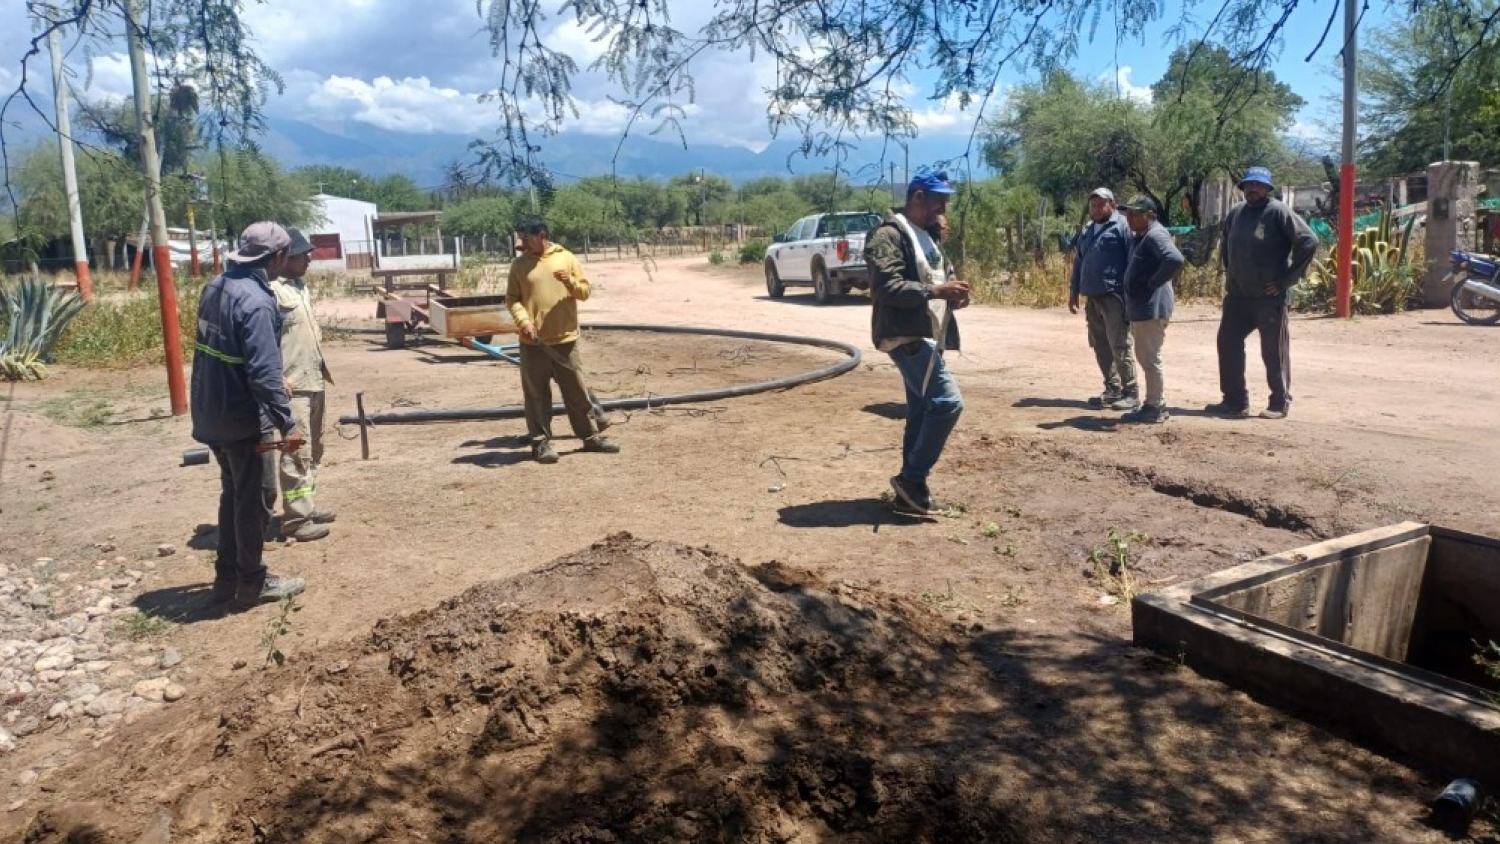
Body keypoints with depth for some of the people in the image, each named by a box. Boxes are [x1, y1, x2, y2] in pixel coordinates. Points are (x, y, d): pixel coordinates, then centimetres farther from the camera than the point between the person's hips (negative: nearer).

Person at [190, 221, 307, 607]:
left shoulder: (216, 287, 7)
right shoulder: (255, 301, -22)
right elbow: (264, 370, -27)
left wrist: (276, 385, 24)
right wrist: (286, 423, -25)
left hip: (211, 412, 9)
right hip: (240, 417, -9)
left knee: (232, 494, 19)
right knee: (251, 500, 4)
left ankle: (227, 576, 28)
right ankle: (253, 582, 16)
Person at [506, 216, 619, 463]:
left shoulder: (566, 257, 4)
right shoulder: (519, 264, 4)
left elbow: (585, 291, 4)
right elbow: (512, 299, 3)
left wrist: (570, 282, -16)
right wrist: (524, 321, -14)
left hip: (565, 340, 1)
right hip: (533, 342, 0)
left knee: (577, 390, 8)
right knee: (537, 395, 3)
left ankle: (590, 436, 19)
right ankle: (541, 442, 12)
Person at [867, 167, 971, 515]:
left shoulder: (924, 235, 19)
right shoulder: (889, 234, -12)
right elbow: (885, 286, -23)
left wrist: (950, 293, 4)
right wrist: (935, 291, -25)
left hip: (926, 335, 10)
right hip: (905, 336, -10)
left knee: (922, 411, 11)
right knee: (947, 401, -15)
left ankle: (912, 487, 18)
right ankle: (911, 478, -5)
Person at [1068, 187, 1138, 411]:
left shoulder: (1122, 226, -4)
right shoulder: (1087, 232, 20)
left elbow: (1133, 260, -10)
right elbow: (1078, 263, 26)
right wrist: (1073, 291, 21)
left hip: (1114, 296, -8)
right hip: (1092, 298, 8)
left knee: (1119, 345, -9)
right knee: (1100, 346, 10)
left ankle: (1131, 393, -4)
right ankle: (1113, 389, 18)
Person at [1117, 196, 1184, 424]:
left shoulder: (1155, 235, -15)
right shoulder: (1138, 237, 17)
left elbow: (1175, 259, -31)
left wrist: (1152, 283, -23)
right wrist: (1126, 286, 14)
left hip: (1151, 308, -11)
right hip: (1139, 308, 11)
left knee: (1150, 359, -5)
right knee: (1146, 358, 17)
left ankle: (1154, 408, 2)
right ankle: (1158, 403, 26)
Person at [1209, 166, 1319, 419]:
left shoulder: (1278, 212, -9)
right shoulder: (1235, 213, 10)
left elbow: (1309, 242, -15)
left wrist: (1287, 279, -14)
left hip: (1270, 297, -6)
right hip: (1237, 296, 7)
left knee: (1274, 352, 2)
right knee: (1228, 344, 8)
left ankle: (1280, 403, 13)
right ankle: (1235, 400, 19)